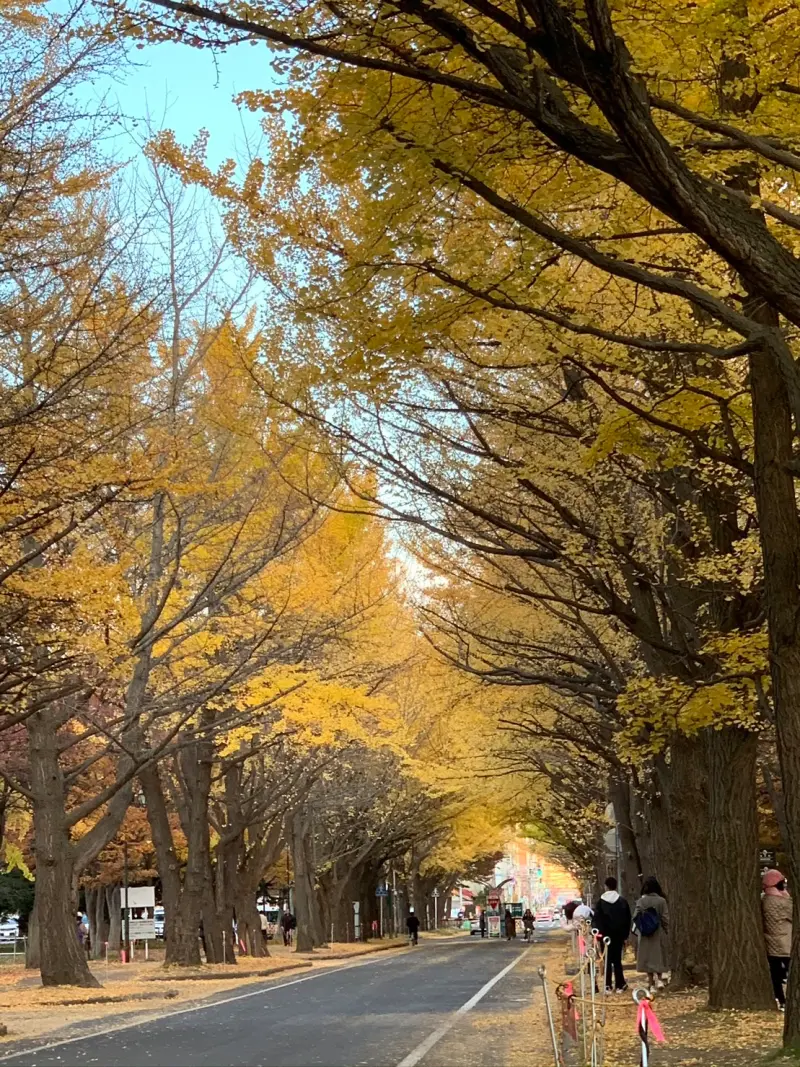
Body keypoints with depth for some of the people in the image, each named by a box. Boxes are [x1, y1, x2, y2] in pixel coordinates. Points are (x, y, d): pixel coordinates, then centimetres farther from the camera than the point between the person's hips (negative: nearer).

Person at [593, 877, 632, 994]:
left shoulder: (600, 902, -4)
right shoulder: (623, 901, 1)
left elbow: (597, 920, -6)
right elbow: (628, 920, 4)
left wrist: (599, 934, -1)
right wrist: (625, 936, 9)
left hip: (605, 935, -2)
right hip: (619, 936, 2)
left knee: (607, 960, 4)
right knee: (617, 960, 9)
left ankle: (608, 986, 0)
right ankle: (620, 985, 4)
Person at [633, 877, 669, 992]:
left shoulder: (641, 901, -6)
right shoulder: (661, 901, -6)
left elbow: (636, 917, -7)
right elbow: (665, 918, -4)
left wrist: (638, 930, 5)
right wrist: (666, 931, 7)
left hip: (645, 934, 0)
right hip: (659, 933, 0)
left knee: (647, 956, 7)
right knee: (659, 955, 12)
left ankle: (651, 983, 7)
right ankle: (659, 978, -5)